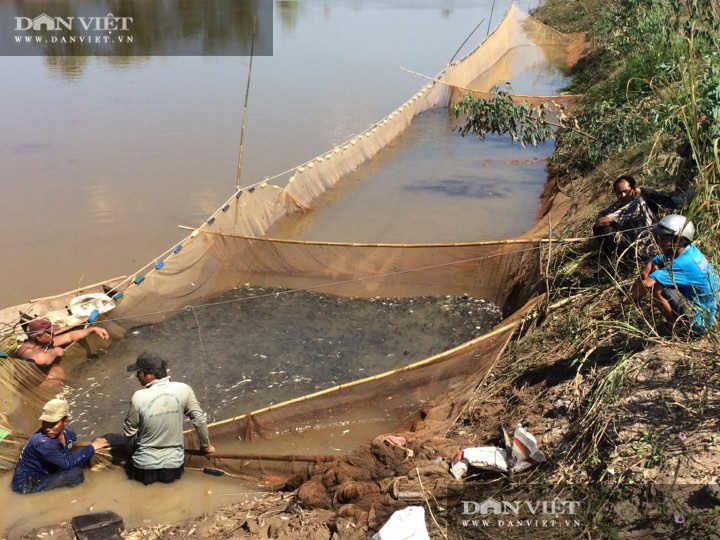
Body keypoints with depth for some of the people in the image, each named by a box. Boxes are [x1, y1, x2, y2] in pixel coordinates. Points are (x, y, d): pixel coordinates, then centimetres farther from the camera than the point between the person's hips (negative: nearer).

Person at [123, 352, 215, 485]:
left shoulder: (139, 397, -17)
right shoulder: (183, 389, -14)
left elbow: (129, 431, -4)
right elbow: (199, 420, -5)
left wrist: (132, 450, 16)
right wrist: (206, 446, 10)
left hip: (145, 466, 0)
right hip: (173, 463, 1)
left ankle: (148, 471, 13)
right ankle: (170, 469, 14)